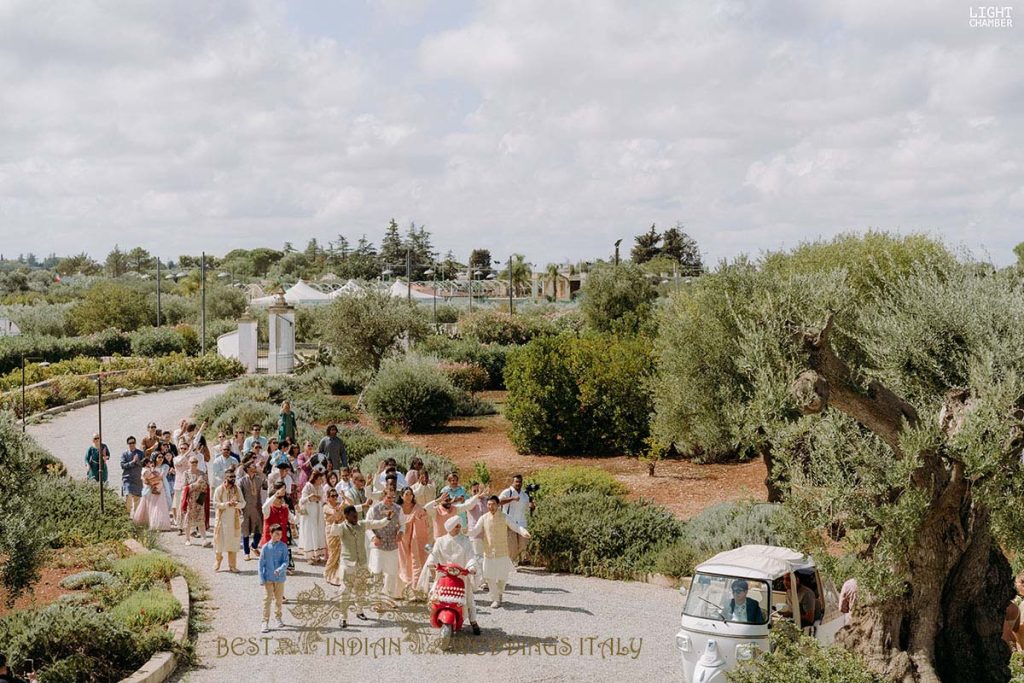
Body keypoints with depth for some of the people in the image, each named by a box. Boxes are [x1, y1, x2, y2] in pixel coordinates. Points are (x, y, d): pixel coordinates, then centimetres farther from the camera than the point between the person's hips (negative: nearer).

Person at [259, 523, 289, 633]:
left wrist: (280, 570, -25)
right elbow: (261, 563, -1)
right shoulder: (266, 547, -5)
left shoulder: (283, 546, -4)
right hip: (268, 578, -1)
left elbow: (286, 561, -6)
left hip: (280, 578, 1)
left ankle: (278, 618, 31)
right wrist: (261, 578, -5)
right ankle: (265, 621, 4)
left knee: (279, 599, 14)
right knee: (267, 599, -2)